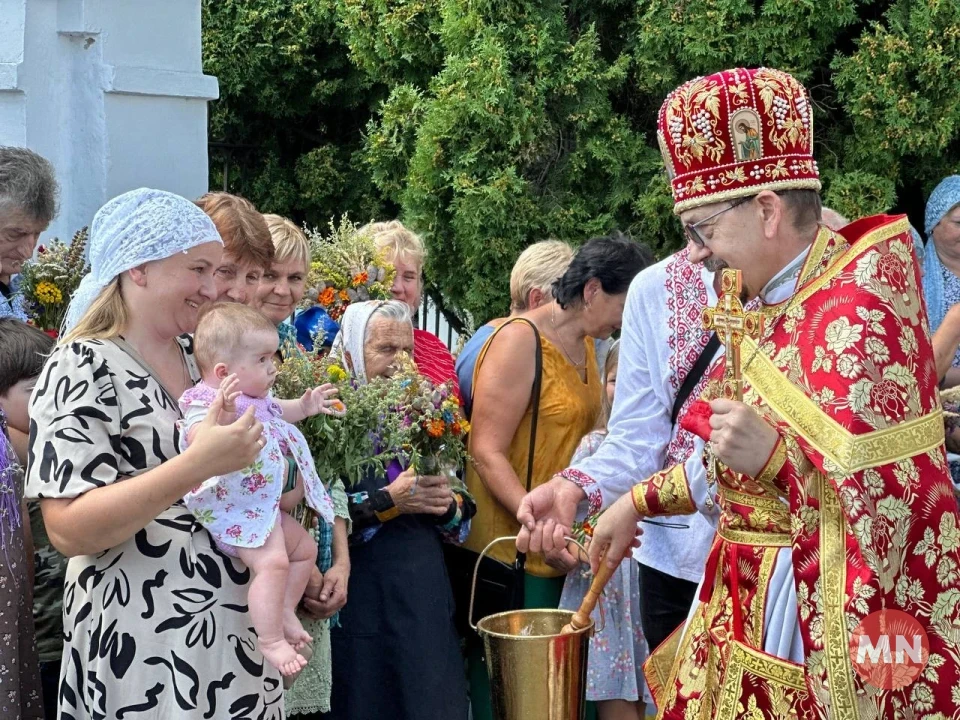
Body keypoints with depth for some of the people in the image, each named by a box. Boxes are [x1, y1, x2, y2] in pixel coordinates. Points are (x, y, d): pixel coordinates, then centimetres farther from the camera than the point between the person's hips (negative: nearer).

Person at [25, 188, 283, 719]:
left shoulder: (200, 357, 10)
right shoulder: (82, 370, -13)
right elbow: (69, 530, -22)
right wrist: (195, 466, -30)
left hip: (237, 629, 7)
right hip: (141, 645, -7)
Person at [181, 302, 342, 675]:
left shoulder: (256, 397, 10)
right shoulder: (204, 402, -21)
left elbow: (276, 412, 34)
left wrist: (304, 405, 32)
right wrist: (221, 413, -56)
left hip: (268, 505, 11)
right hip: (237, 509, -11)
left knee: (304, 548, 20)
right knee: (272, 561, -25)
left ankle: (284, 612, 32)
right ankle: (270, 640, -16)